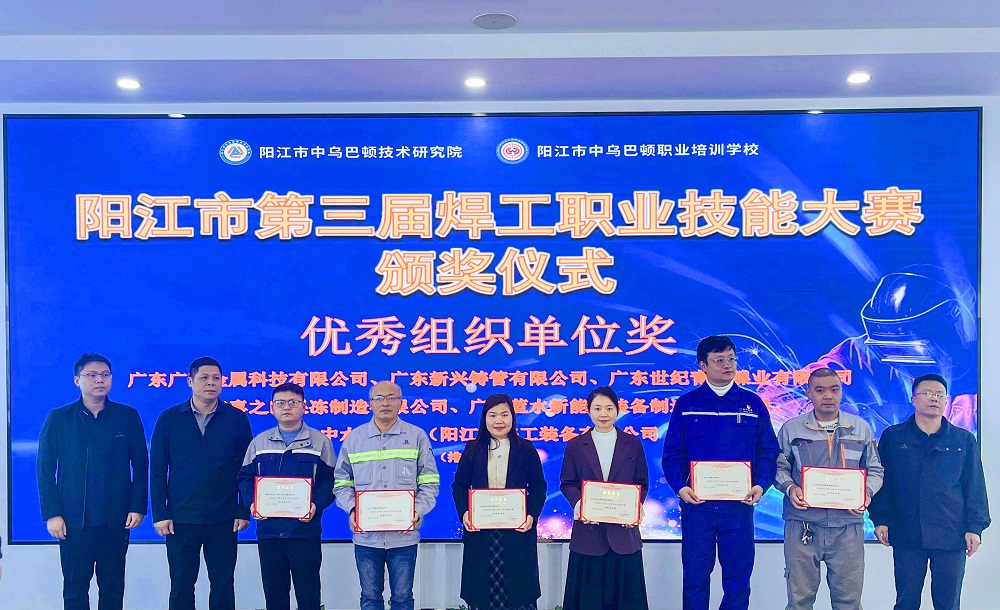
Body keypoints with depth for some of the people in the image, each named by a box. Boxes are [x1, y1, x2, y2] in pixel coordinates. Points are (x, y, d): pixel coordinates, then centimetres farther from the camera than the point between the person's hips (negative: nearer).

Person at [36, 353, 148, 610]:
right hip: (73, 519, 0)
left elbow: (140, 464, 4)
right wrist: (51, 513, -4)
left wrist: (137, 507, -2)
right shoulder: (58, 418, 3)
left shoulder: (128, 416, 3)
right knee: (75, 588, 6)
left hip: (116, 519, 0)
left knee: (113, 587, 8)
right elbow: (45, 468, 2)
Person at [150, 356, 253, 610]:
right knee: (181, 586, 8)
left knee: (223, 585, 6)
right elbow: (157, 470, 3)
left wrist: (244, 511, -2)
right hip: (180, 519, 0)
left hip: (224, 520, 0)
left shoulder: (237, 419, 2)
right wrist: (160, 514, -2)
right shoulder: (169, 419, 4)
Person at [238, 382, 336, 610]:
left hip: (305, 530, -2)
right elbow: (245, 477, 10)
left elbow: (330, 479, -1)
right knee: (273, 592, 10)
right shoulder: (259, 442, 12)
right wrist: (252, 502, -8)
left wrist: (316, 504, -17)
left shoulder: (319, 441, 4)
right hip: (268, 530, 3)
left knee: (308, 592, 2)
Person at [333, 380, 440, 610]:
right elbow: (341, 483, 8)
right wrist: (352, 509, -9)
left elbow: (429, 482, 2)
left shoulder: (417, 437, 4)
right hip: (365, 535, 1)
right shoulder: (354, 439, 7)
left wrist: (418, 510, -13)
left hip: (404, 535, -1)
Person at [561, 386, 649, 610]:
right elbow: (567, 483, 4)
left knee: (624, 589, 5)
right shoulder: (576, 446, 5)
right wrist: (578, 504, -15)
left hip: (623, 528, 1)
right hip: (588, 529, 0)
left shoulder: (633, 444, 6)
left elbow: (642, 483, 7)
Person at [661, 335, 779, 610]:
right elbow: (672, 453, 0)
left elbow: (768, 452, 4)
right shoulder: (686, 404, 4)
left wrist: (761, 485, -12)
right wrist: (680, 486, -15)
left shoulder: (753, 404, 7)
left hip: (739, 505, 1)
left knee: (738, 579, 8)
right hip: (696, 504, -1)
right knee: (695, 578, 7)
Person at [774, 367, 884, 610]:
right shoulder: (791, 429, 6)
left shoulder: (861, 428, 10)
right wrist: (790, 488, -11)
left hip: (847, 525, 1)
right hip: (802, 524, -1)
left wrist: (866, 492, -5)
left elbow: (875, 470, 14)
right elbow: (779, 468, 9)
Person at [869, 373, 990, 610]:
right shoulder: (892, 437, 6)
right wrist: (880, 519, -1)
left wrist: (975, 527, 1)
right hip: (906, 535, 0)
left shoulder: (964, 440, 9)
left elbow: (975, 487, 8)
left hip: (951, 536, 1)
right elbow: (882, 481, 6)